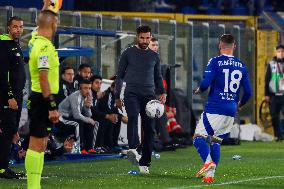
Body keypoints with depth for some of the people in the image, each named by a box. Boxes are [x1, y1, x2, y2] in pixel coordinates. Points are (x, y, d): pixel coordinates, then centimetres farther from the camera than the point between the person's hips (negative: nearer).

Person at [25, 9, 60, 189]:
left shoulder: (36, 40, 7)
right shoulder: (44, 47, -19)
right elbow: (43, 78, -23)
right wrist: (52, 106, -24)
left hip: (40, 99, 10)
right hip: (43, 100, -10)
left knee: (41, 144, 12)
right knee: (37, 144, -9)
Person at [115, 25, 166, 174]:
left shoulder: (154, 56, 17)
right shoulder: (128, 53, 8)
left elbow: (158, 77, 24)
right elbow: (120, 75, 11)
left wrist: (162, 92, 7)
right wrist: (117, 96, 7)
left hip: (149, 95, 3)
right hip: (131, 93, -3)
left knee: (149, 128, -1)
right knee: (133, 117, -29)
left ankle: (144, 163, 4)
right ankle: (133, 149, -47)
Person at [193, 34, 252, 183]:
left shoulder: (215, 62, -6)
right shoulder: (241, 66, 9)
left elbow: (206, 83, -15)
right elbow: (248, 92, 11)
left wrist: (199, 90, 8)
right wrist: (239, 105, 29)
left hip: (214, 108, -5)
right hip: (231, 112, 5)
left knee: (199, 137, -2)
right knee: (215, 141, 15)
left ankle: (208, 162, -27)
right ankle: (209, 174, 8)